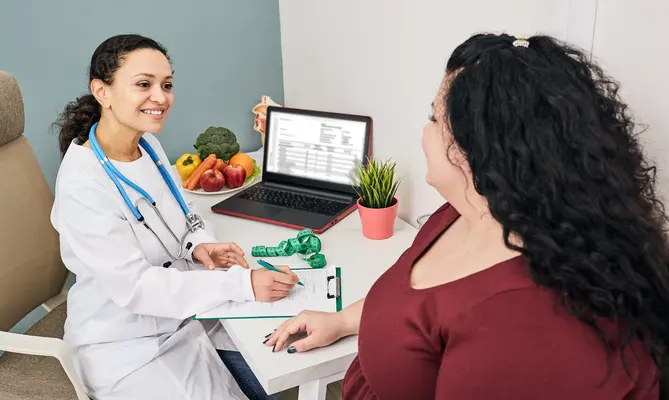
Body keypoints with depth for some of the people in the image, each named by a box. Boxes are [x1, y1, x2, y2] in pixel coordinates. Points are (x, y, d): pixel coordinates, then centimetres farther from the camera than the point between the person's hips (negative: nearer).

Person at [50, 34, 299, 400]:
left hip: (186, 309, 7)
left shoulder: (147, 144, -3)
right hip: (128, 342, -7)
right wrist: (242, 283, -33)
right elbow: (134, 287, -28)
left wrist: (198, 245, -12)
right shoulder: (82, 185, -27)